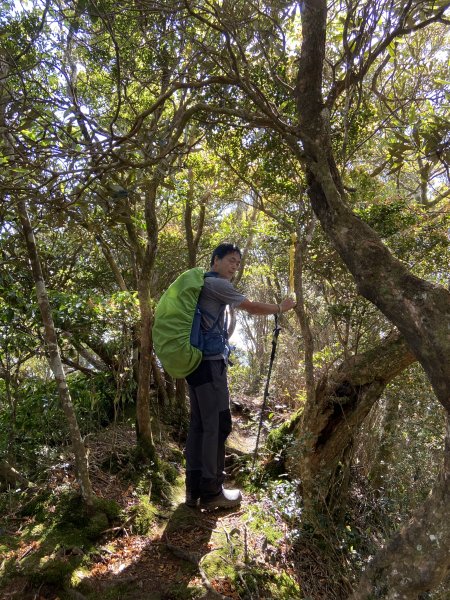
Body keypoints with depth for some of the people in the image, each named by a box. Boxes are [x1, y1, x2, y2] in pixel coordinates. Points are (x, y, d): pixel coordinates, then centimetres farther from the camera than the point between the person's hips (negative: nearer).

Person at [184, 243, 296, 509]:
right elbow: (252, 307, -6)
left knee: (199, 424, 10)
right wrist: (280, 308, 9)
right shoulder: (216, 284, -8)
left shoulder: (201, 284, 21)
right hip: (210, 362, -10)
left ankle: (195, 489, 17)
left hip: (197, 361, 10)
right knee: (218, 424, -4)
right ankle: (211, 492, 3)